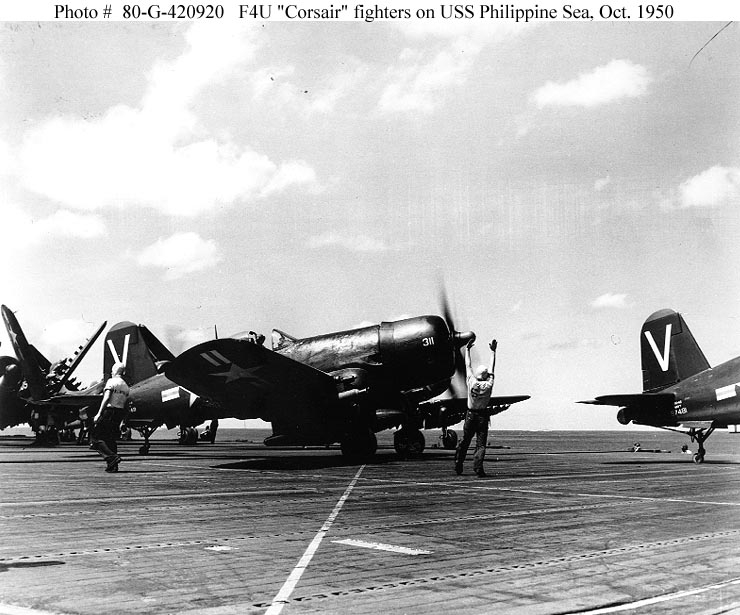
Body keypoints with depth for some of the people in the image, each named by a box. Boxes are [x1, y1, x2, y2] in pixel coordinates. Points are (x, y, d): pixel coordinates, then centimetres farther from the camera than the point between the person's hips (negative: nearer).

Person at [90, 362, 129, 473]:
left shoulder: (112, 381, -5)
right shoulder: (126, 386, 16)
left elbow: (106, 398, -17)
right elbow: (125, 405, 15)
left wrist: (99, 414, -19)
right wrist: (122, 423, 19)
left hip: (109, 411, -7)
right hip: (120, 413, 7)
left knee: (95, 437, -3)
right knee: (110, 439, 13)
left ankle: (112, 456, -16)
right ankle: (113, 465, 8)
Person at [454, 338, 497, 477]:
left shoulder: (472, 382, -10)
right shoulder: (488, 385, -11)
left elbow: (468, 366, 1)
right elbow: (492, 368, -1)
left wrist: (467, 349, 11)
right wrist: (493, 351, 9)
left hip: (470, 414, 2)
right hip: (483, 416, -2)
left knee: (465, 441, 14)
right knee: (481, 443, -1)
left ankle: (458, 466, 21)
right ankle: (478, 468, -13)